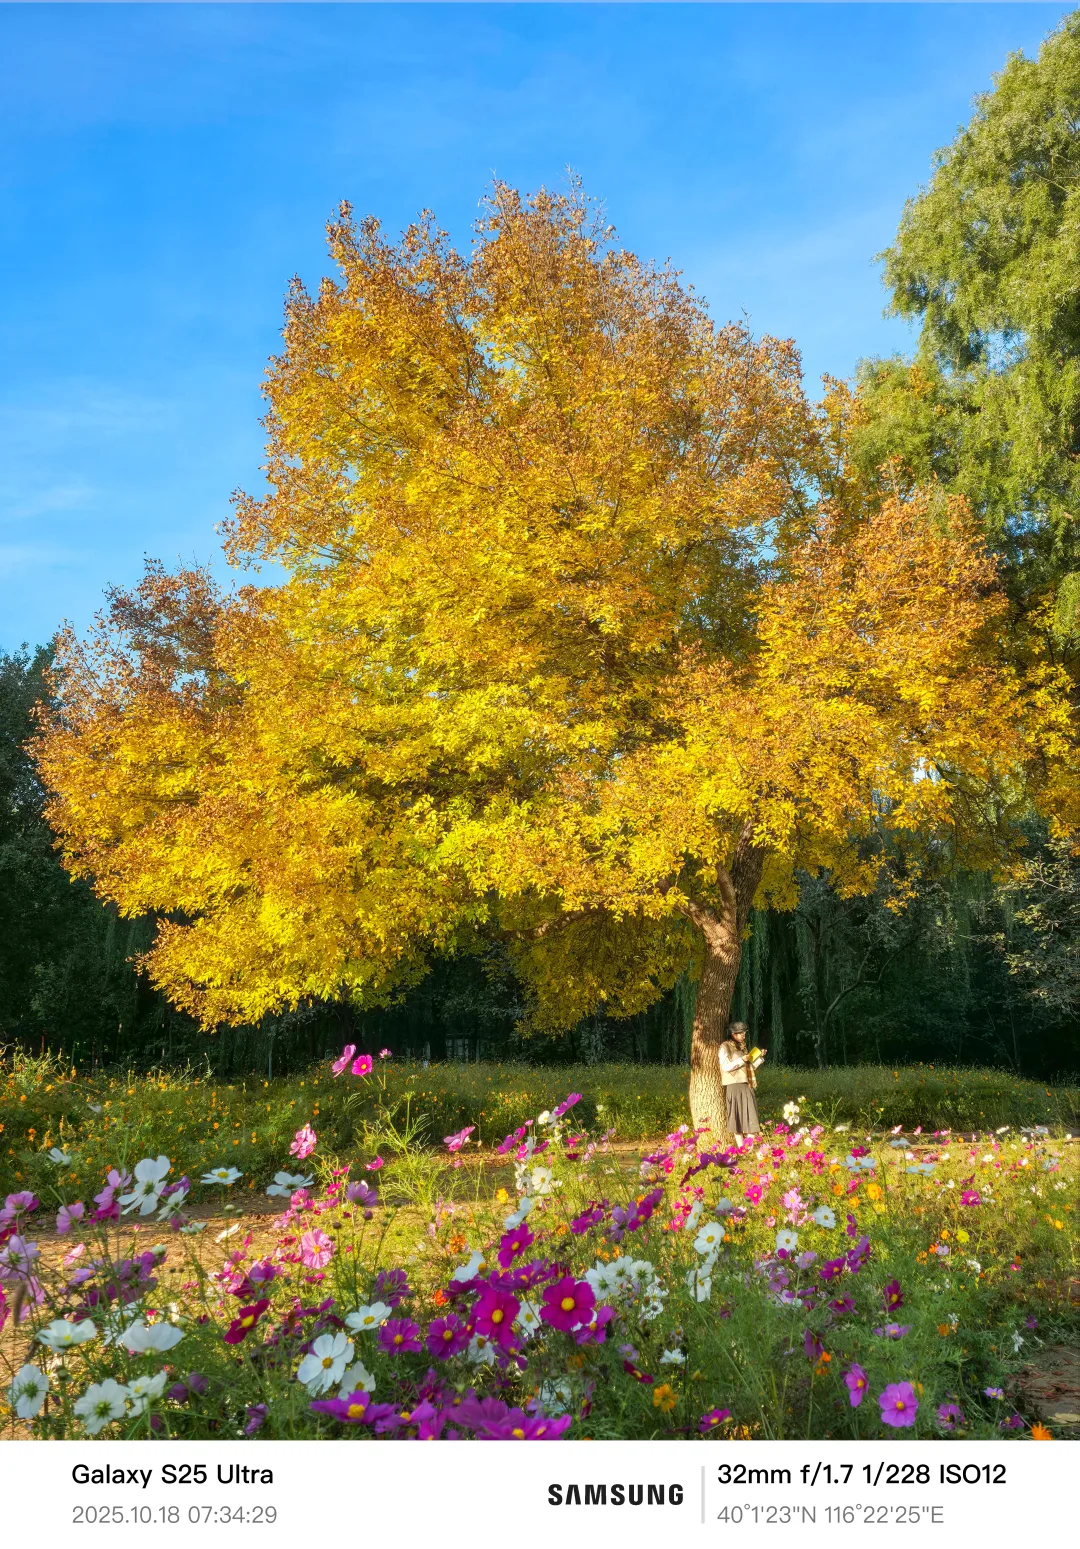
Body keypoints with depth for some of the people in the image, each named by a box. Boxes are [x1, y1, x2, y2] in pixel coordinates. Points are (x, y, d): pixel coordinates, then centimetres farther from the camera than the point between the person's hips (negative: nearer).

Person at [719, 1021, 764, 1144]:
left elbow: (751, 1066, 18)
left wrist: (760, 1057, 5)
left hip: (746, 1085, 7)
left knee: (750, 1115, 0)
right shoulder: (725, 1047, -4)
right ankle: (741, 1147, 0)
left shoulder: (742, 1047, 17)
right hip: (733, 1085, -7)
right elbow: (726, 1067, -14)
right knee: (737, 1116, -4)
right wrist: (742, 1060, -16)